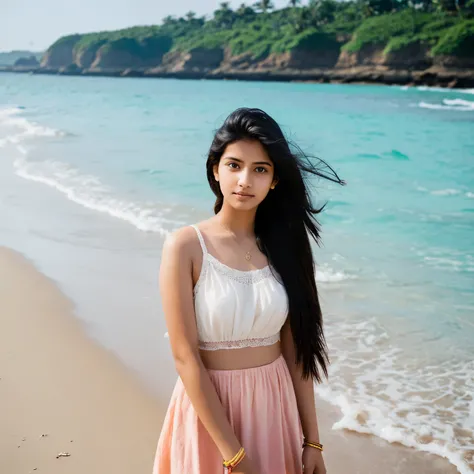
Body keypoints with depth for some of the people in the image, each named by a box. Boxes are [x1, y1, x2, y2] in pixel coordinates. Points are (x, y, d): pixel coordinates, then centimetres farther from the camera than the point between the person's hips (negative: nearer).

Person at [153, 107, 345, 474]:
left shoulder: (281, 247, -1)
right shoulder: (186, 246, -13)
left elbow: (296, 350, 1)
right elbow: (185, 358, -16)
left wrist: (312, 441, 1)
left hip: (275, 405, 4)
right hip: (209, 408, -3)